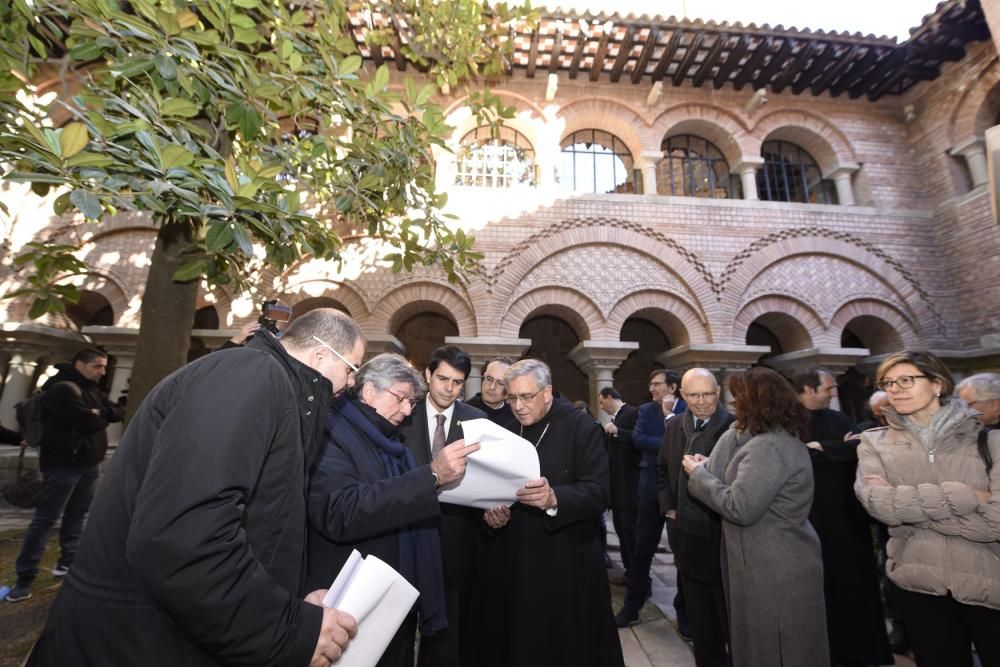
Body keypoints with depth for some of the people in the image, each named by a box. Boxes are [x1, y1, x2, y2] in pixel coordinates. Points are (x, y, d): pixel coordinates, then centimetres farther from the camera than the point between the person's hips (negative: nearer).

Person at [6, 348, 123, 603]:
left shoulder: (92, 390, 12)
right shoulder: (62, 389, -16)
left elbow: (118, 412, 8)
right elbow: (88, 422, -26)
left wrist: (100, 413, -11)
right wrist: (102, 416, -5)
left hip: (89, 463, 8)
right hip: (64, 464, -8)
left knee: (76, 515, 14)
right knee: (45, 519, -3)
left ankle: (68, 562, 24)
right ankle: (25, 577, 4)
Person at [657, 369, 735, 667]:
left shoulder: (735, 427, -15)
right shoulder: (675, 426, 4)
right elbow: (662, 469, 16)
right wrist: (668, 506, 8)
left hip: (724, 534, -5)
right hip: (688, 534, 5)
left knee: (731, 617, 14)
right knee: (699, 618, 21)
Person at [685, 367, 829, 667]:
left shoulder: (767, 446, -26)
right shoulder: (785, 438, 9)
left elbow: (739, 508, -29)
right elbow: (750, 485, 12)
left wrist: (699, 474, -18)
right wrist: (710, 467, 4)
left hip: (773, 571, -10)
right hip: (783, 565, 10)